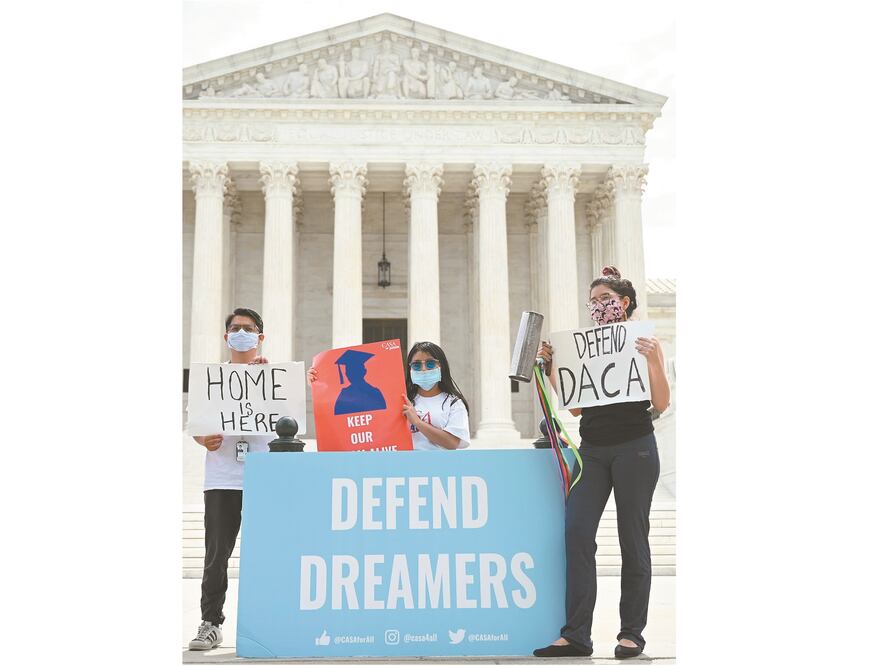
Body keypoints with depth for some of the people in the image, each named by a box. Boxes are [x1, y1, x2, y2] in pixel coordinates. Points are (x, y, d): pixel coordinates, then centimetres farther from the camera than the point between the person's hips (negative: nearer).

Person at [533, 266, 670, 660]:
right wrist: (551, 368, 4)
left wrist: (654, 361, -19)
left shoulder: (643, 342, 0)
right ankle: (576, 634, -6)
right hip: (593, 449, 4)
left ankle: (632, 634, 13)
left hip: (634, 447, -4)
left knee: (632, 538, 2)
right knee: (576, 531, -8)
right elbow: (576, 406, 13)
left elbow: (661, 404, -6)